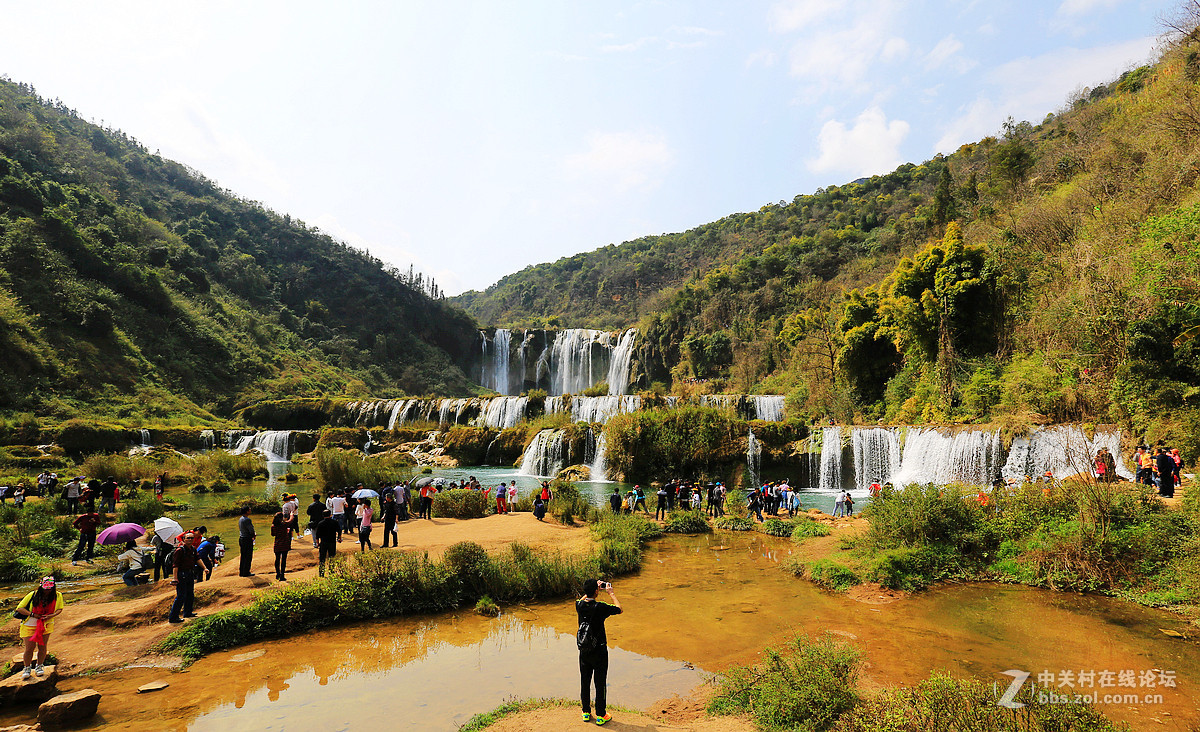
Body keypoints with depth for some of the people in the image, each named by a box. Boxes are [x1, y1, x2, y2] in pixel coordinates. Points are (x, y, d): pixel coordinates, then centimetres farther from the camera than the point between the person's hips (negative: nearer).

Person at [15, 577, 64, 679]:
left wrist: (51, 615, -15)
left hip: (46, 624, 1)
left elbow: (59, 609, 4)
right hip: (29, 625, -1)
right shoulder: (32, 595, -15)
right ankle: (27, 668, 22)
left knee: (42, 646, 1)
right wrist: (32, 614, -20)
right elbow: (20, 608, -8)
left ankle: (40, 667, 22)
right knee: (29, 648, -2)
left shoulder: (58, 596, -8)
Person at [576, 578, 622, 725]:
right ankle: (600, 715, 17)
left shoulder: (579, 605, -8)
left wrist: (592, 590, 17)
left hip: (583, 651, 5)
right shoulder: (600, 607, -23)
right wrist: (611, 593, 1)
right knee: (600, 683, 8)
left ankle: (586, 712, 28)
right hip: (599, 651, -5)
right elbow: (619, 609, -8)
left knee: (585, 682, 16)